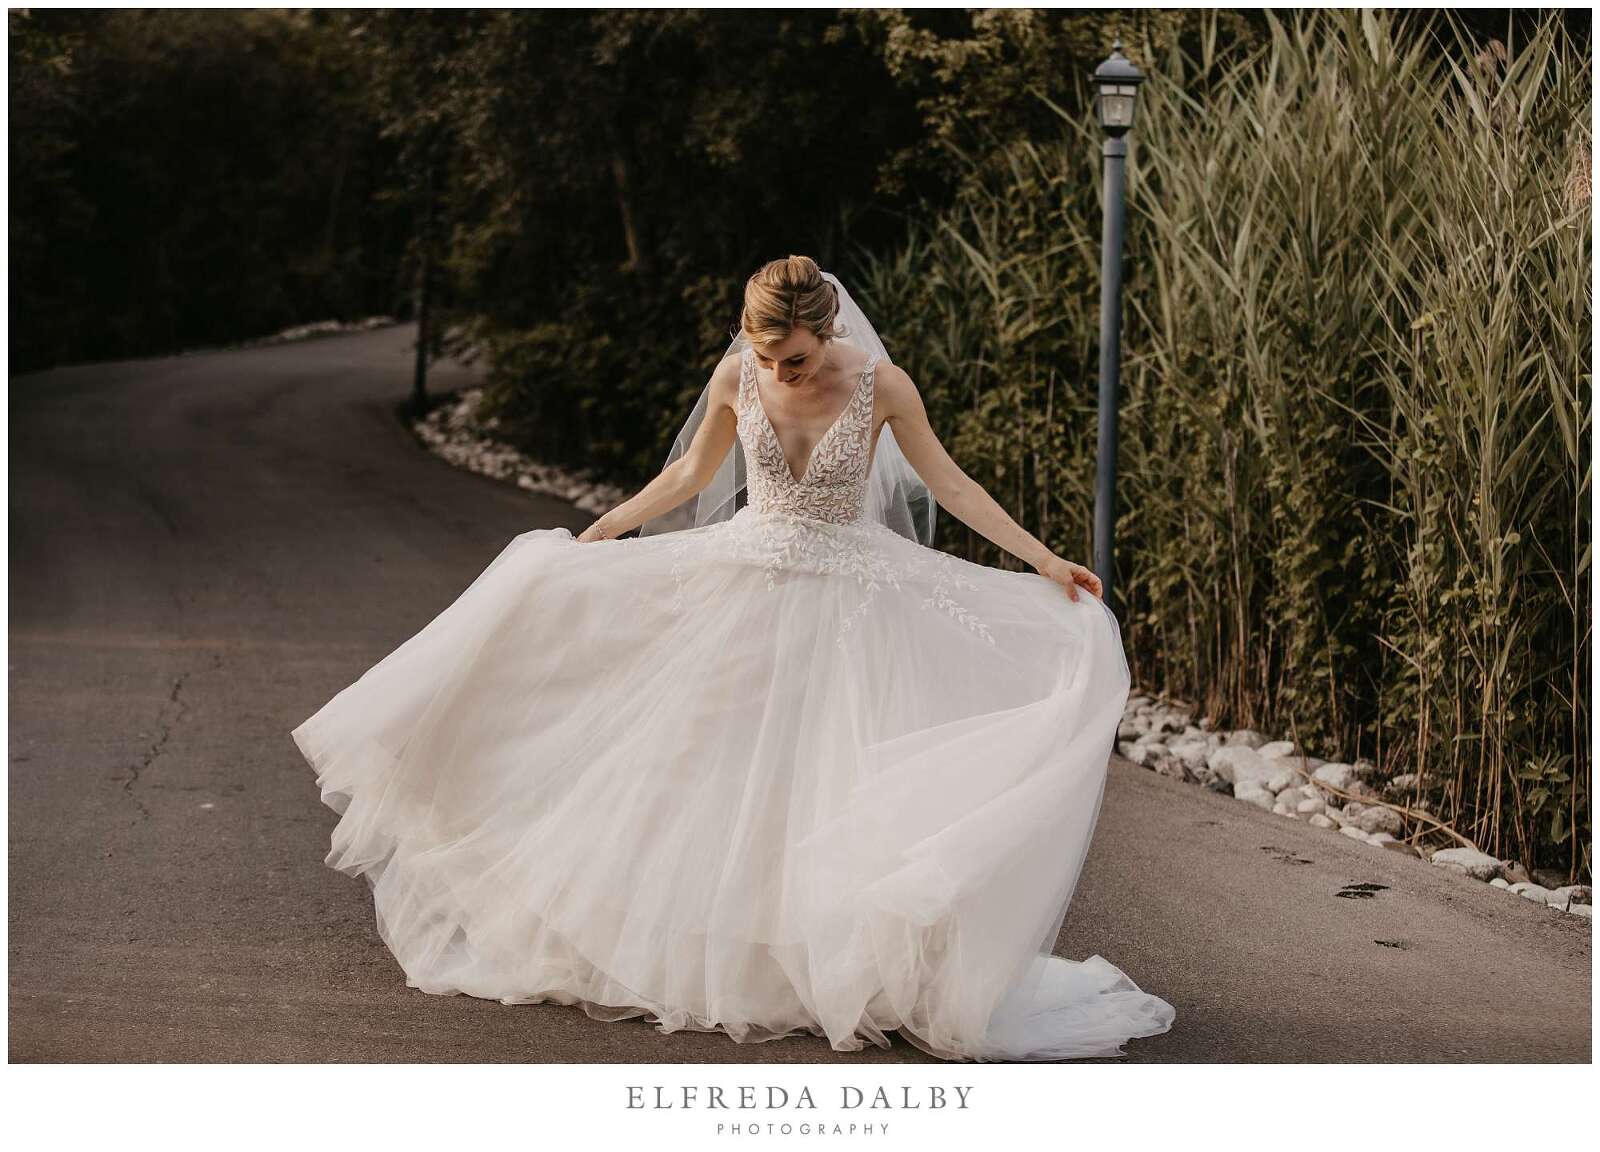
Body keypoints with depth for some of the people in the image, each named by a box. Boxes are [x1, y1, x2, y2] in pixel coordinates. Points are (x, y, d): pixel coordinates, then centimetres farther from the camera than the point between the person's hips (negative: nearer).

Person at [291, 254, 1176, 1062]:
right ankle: (700, 952, 20)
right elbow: (689, 475, 8)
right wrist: (597, 533, 11)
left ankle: (845, 966, -1)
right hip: (742, 587, 3)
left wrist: (1043, 560, -8)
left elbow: (947, 482, -5)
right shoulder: (736, 377, -8)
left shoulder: (882, 386, -15)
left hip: (845, 601, -2)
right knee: (707, 773, 6)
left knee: (843, 786, -10)